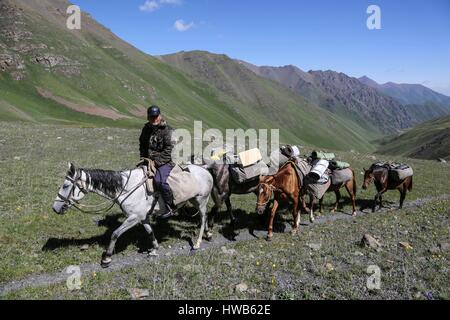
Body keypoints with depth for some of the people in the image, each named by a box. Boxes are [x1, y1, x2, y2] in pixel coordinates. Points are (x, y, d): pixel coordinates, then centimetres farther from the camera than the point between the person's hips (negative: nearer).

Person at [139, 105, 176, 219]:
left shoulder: (167, 130, -11)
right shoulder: (146, 128, 10)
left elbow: (169, 150, -17)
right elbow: (142, 145, 22)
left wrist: (157, 161, -19)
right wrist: (144, 158, 10)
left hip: (165, 161, -8)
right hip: (149, 161, 8)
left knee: (160, 180, -30)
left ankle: (171, 207, -14)